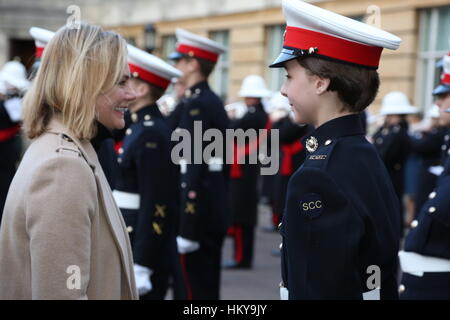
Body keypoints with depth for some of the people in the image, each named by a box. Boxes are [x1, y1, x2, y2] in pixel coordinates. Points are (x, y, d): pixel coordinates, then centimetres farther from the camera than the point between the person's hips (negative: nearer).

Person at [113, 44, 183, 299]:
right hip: (132, 246, 10)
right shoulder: (142, 126, 12)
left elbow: (155, 204, -22)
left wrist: (140, 266, -23)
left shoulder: (151, 134, -18)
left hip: (146, 252, -10)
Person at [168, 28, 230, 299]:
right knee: (208, 286, 15)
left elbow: (195, 167, -21)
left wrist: (187, 228, -22)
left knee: (195, 289, -3)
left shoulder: (195, 105, -15)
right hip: (215, 210, 9)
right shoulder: (215, 103, 13)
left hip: (198, 211, -9)